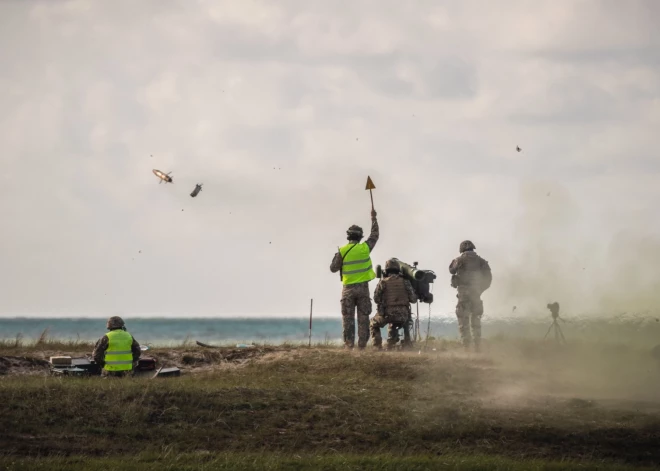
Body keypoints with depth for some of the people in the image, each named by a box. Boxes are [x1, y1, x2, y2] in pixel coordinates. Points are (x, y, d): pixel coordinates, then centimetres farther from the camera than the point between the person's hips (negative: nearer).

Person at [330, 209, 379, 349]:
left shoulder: (342, 251, -7)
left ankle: (349, 343, -2)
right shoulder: (365, 248, -3)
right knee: (363, 317, 4)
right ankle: (362, 343, 1)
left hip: (348, 288, -1)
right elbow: (375, 235, 13)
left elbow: (333, 268, -1)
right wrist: (374, 218, 24)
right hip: (363, 287, 1)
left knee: (348, 317, 3)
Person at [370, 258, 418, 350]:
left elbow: (376, 299, 3)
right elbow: (413, 299, 4)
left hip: (386, 314, -3)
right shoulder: (405, 282, 2)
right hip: (402, 315, 3)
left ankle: (377, 347, 12)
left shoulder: (383, 282, -4)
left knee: (373, 325, 25)